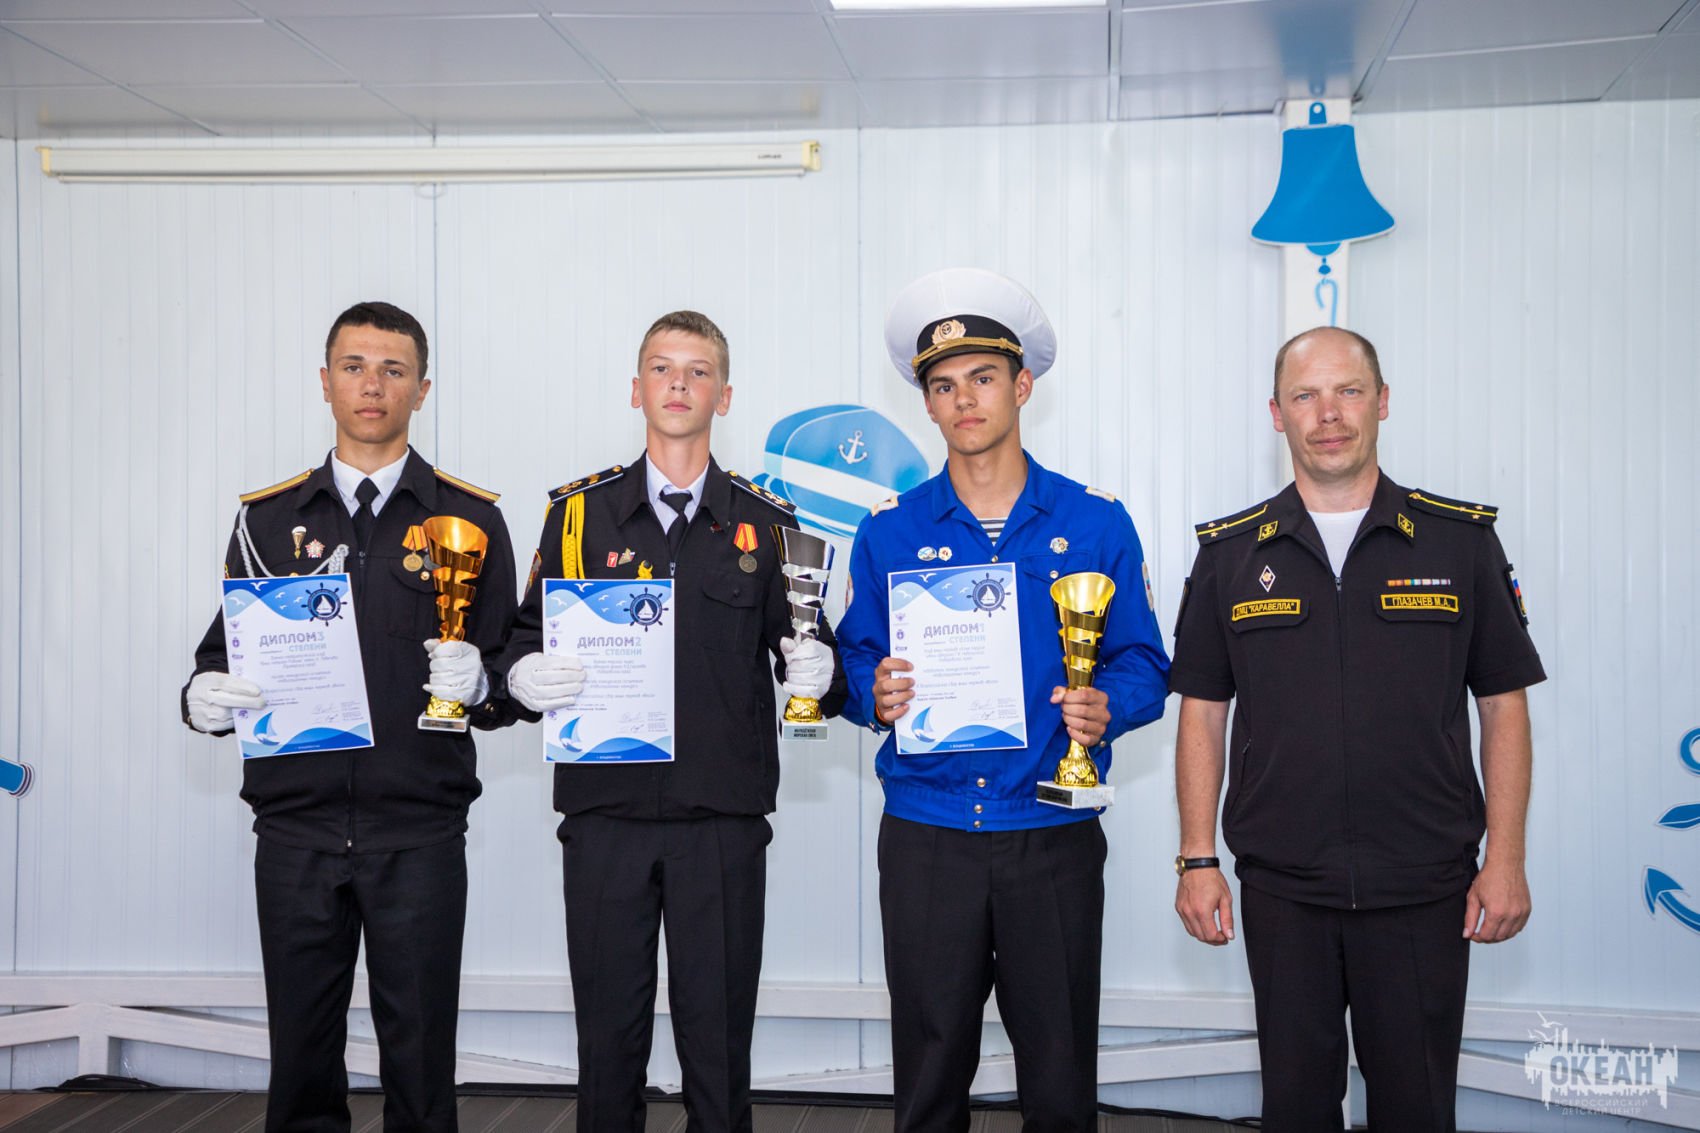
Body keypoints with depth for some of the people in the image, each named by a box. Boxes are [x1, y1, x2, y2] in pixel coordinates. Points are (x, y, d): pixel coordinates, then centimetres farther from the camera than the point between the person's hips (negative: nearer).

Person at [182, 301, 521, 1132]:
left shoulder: (470, 519, 5)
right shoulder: (268, 517, 10)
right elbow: (226, 653, 12)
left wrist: (478, 684, -16)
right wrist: (204, 698, -9)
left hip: (419, 833, -1)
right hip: (297, 829, 2)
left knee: (420, 1063, 4)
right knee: (302, 1063, 8)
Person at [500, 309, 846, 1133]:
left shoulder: (767, 523, 7)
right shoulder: (578, 511, 8)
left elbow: (803, 654, 9)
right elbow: (529, 636, 11)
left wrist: (814, 671, -13)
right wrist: (523, 674, -11)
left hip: (724, 819, 0)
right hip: (606, 811, 1)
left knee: (719, 1038, 6)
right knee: (608, 1033, 8)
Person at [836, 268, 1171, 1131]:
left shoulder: (1096, 524, 4)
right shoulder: (888, 532, 6)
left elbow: (1143, 664, 4)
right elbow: (854, 664, 9)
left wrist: (1105, 707, -16)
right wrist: (876, 694, -13)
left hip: (1053, 836, 0)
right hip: (924, 836, 1)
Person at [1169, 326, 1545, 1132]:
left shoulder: (1460, 540, 1)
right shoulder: (1231, 553, 4)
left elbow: (1504, 705, 3)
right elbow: (1203, 711, 5)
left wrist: (1504, 861, -3)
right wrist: (1196, 860, 0)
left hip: (1424, 890, -1)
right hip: (1281, 890, 1)